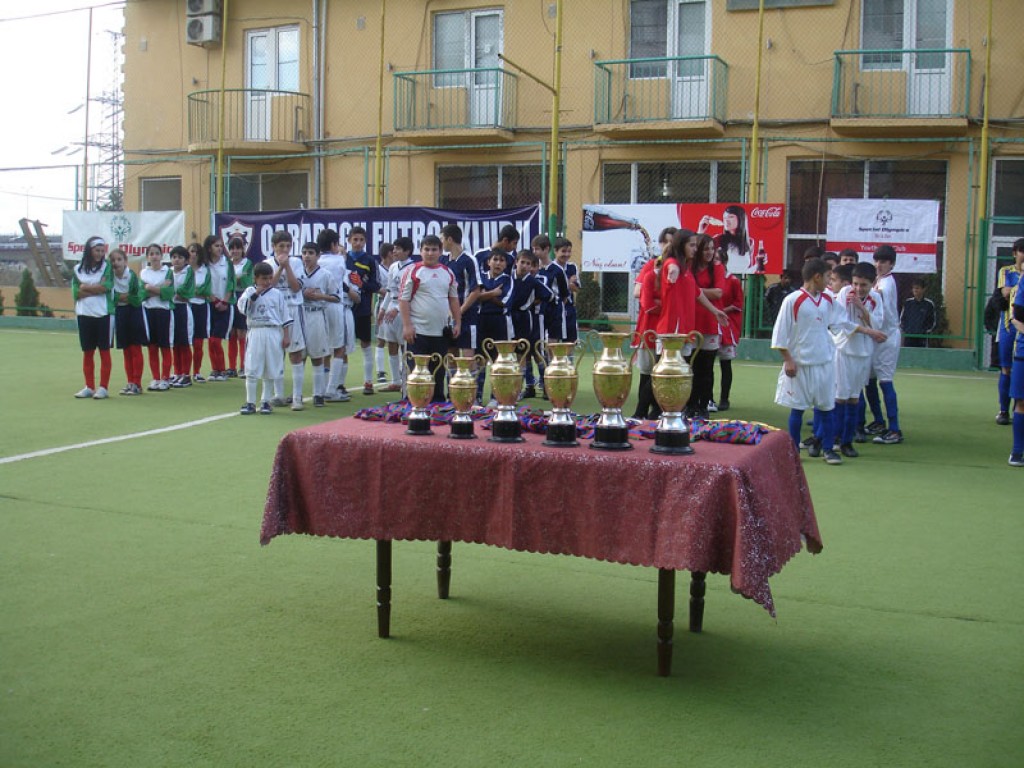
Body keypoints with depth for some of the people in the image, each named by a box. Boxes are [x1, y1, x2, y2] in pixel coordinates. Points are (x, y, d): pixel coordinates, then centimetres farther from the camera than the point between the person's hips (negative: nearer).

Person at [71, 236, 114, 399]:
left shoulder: (107, 266, 1)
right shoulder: (78, 269, 8)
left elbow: (106, 287, -14)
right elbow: (76, 293, -2)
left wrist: (85, 287, -5)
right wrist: (97, 289, -11)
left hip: (103, 314, -3)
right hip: (84, 315, 3)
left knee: (104, 351, 1)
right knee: (87, 352, 8)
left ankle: (103, 387, 4)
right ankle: (89, 387, 15)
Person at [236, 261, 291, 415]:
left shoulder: (277, 294, 7)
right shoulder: (250, 291, 5)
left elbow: (285, 315, 7)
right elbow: (242, 307, -10)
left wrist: (286, 336, 2)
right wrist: (256, 294, -13)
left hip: (274, 333, 1)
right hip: (255, 333, -1)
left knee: (271, 370, 5)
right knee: (251, 370, -3)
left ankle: (265, 402, 15)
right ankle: (250, 403, 3)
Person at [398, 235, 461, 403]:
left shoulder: (448, 273, 10)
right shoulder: (412, 271, -4)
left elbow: (453, 299, 16)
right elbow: (403, 299, -7)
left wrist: (457, 323, 10)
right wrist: (407, 325, -13)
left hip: (441, 331, 4)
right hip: (418, 331, -4)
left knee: (438, 370, 11)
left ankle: (438, 401, 20)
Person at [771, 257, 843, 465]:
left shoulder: (827, 301, 6)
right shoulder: (793, 300, -10)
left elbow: (832, 325, 20)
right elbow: (780, 333, -9)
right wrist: (787, 360, -11)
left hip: (824, 362, 5)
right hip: (800, 363, -5)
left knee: (826, 406, 7)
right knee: (798, 407, 5)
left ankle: (827, 447, 16)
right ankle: (793, 449, 16)